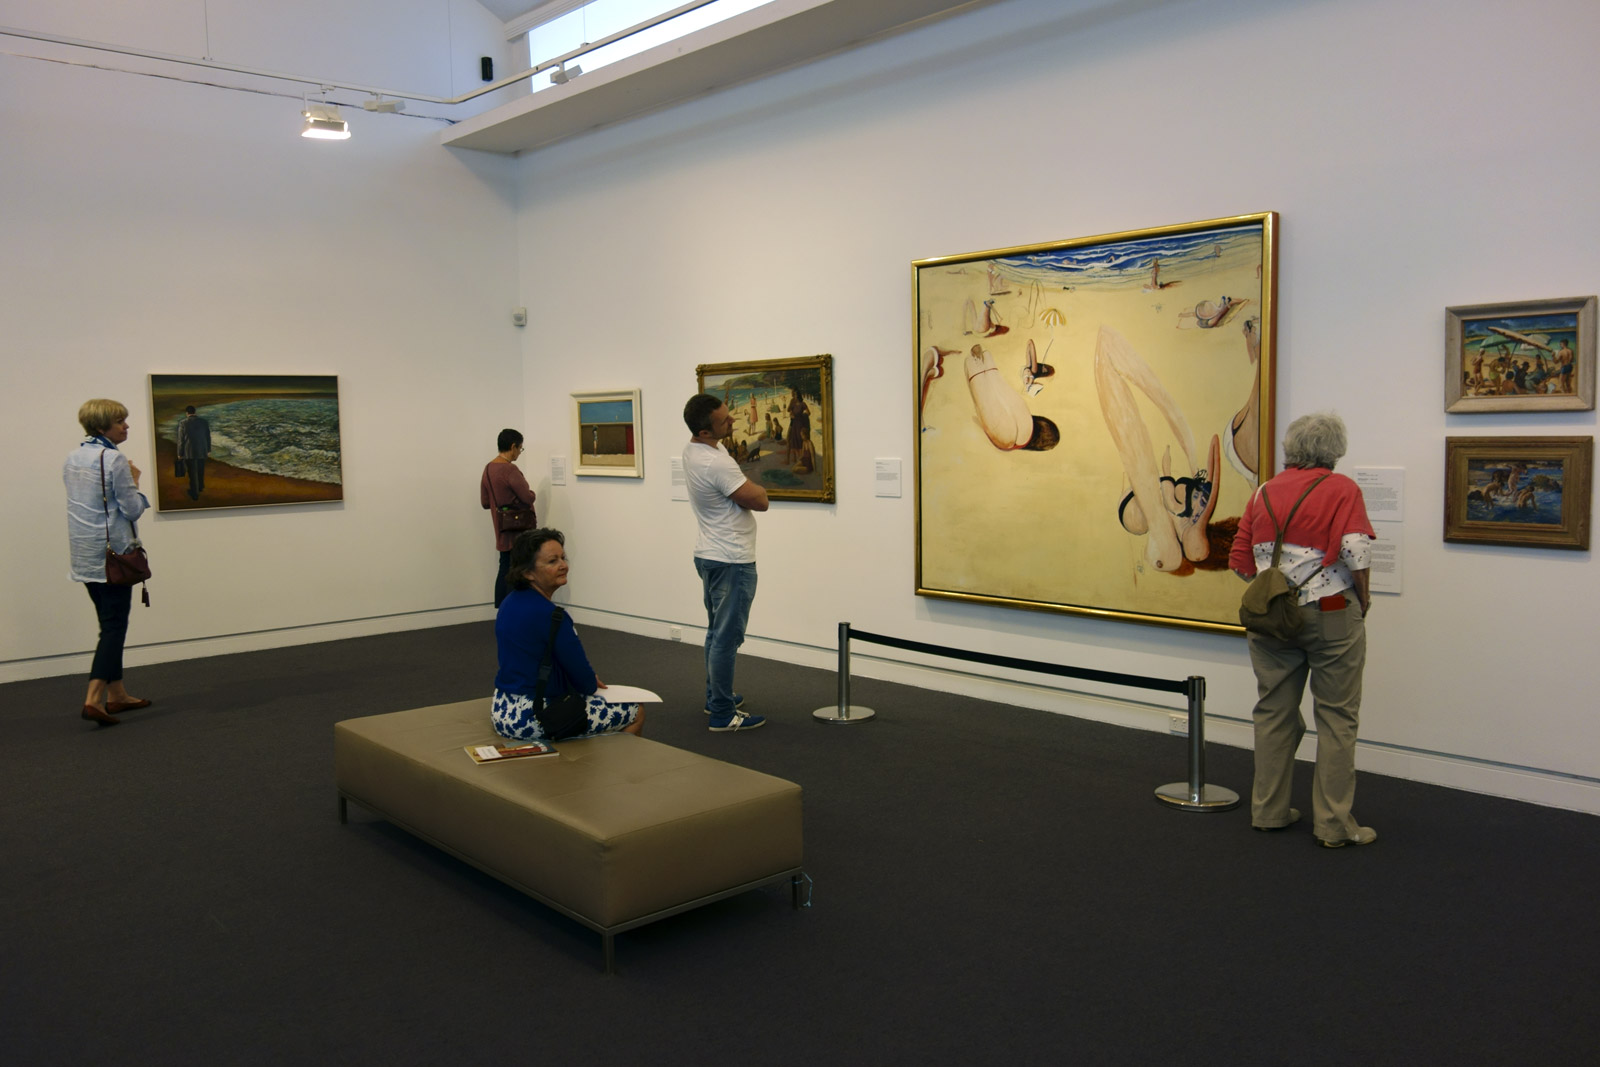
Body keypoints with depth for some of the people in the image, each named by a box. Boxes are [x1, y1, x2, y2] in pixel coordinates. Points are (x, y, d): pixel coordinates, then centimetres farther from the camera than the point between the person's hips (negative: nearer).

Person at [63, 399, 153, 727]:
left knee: (110, 623, 15)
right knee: (114, 626, -5)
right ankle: (94, 698, -13)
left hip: (84, 553, 8)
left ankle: (116, 694, 20)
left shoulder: (73, 458, 10)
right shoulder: (114, 459, -15)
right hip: (112, 551, -8)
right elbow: (132, 509, -13)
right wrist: (134, 481, 2)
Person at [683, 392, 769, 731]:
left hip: (709, 556, 11)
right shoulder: (718, 465, -27)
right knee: (727, 638, -5)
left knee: (717, 632, 20)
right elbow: (759, 501, -18)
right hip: (732, 562, -11)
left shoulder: (691, 449, 4)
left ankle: (716, 697, 32)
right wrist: (749, 484, 1)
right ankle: (723, 714, 0)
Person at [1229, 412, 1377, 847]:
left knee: (1274, 713, 13)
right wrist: (1363, 598, -5)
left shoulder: (1264, 492, 7)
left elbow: (1240, 561, 5)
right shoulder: (1342, 489, -6)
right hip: (1331, 615, -4)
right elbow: (1356, 549, -19)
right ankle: (1334, 824, 9)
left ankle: (1269, 810, 22)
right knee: (1336, 719, 5)